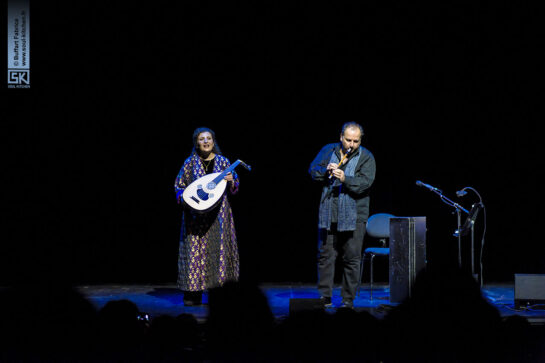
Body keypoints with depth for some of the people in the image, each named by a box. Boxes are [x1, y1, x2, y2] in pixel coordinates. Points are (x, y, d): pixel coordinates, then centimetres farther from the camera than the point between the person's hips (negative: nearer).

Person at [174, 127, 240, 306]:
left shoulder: (222, 161, 8)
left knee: (218, 248, -3)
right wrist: (185, 198, -9)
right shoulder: (190, 163, 6)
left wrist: (231, 181, -11)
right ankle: (193, 294, -2)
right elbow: (179, 185, 9)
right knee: (196, 249, -5)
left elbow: (234, 187, 11)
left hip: (218, 214, 1)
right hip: (196, 214, -1)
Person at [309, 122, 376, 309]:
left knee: (352, 259, 1)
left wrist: (345, 179, -27)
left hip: (354, 216, -3)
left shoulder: (366, 157, -1)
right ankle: (324, 296, 9)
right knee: (325, 255, 3)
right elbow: (313, 170, 9)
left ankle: (348, 299, 8)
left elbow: (365, 182, -13)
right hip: (329, 214, 3)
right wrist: (326, 171, -11)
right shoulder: (328, 151, 10)